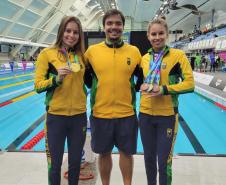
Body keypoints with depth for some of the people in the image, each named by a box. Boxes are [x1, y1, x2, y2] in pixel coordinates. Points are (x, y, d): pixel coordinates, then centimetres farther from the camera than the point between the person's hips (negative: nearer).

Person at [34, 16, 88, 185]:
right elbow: (38, 86, -8)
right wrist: (56, 78, -23)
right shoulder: (47, 53, -6)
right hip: (56, 116, -3)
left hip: (79, 116, 3)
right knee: (55, 164, 11)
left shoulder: (81, 56, 5)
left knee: (75, 162, 17)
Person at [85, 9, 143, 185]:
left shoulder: (134, 51, -1)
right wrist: (95, 89, 1)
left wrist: (134, 90, 1)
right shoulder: (92, 50, -3)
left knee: (126, 152, 15)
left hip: (127, 114, 0)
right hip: (100, 114, 0)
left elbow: (142, 77, 11)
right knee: (104, 154, 16)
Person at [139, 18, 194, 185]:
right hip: (146, 114, 4)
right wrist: (142, 87, -6)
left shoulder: (178, 55, -7)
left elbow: (189, 84, -11)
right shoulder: (145, 58, 5)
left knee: (164, 161, 5)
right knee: (149, 158, 17)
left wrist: (164, 89, -21)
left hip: (167, 116, -4)